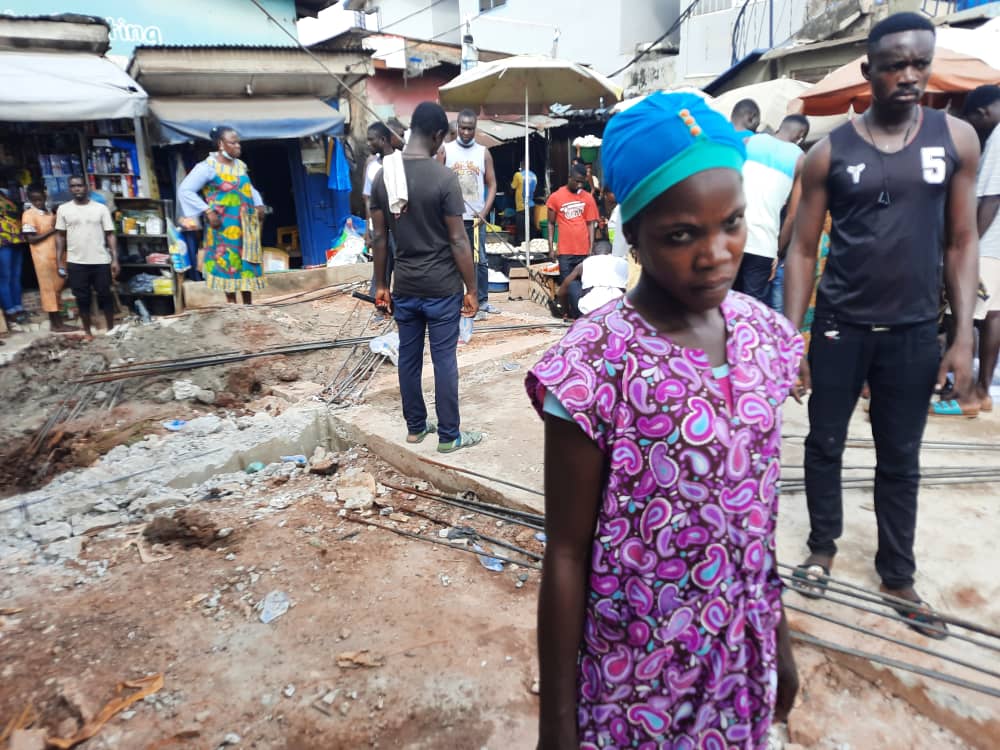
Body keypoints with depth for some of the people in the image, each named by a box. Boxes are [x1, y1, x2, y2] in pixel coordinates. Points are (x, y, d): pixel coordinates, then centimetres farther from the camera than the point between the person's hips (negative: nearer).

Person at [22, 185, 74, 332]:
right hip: (43, 257, -7)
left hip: (56, 255, 7)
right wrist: (51, 230, -14)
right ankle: (56, 324, 2)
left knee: (56, 288, 9)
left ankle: (56, 322, 16)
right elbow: (31, 239, -14)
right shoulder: (28, 215, -7)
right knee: (49, 289, -2)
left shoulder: (50, 213, 15)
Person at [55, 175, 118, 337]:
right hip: (75, 263, 1)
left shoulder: (101, 208, 1)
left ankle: (111, 329, 19)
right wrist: (59, 261, 1)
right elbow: (60, 236, 7)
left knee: (105, 295, 6)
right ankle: (87, 331, 17)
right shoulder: (63, 209, 5)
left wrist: (115, 259, -7)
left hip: (100, 261, -1)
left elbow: (110, 234, 0)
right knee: (82, 298, 7)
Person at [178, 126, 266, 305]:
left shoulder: (240, 165, 10)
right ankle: (231, 303, 8)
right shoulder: (208, 167, -11)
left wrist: (258, 204, 11)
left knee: (247, 263, 11)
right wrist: (207, 211, -19)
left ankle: (248, 303, 21)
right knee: (228, 262, -2)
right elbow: (185, 190, -14)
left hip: (246, 223, 7)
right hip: (224, 226, -7)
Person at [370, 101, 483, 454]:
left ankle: (415, 427, 27)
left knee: (408, 358, 14)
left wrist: (381, 285, 13)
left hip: (404, 287, 5)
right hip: (442, 288, -5)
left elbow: (379, 237, 5)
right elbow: (458, 241, -14)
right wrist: (471, 289, -5)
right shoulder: (444, 177, -15)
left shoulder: (383, 176, 1)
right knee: (444, 361, 4)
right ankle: (449, 435, 14)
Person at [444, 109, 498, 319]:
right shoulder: (445, 150, 2)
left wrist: (485, 211, -6)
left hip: (476, 217, 1)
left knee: (480, 260, 4)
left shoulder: (484, 152, 7)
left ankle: (482, 301, 12)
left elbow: (492, 184, 6)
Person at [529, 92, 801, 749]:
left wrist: (780, 633, 13)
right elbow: (567, 553, -16)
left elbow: (761, 505, 4)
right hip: (636, 675, -5)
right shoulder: (593, 368, -24)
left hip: (742, 662, 5)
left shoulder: (763, 333, -7)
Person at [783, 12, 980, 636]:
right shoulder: (829, 153, -3)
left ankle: (898, 574, 28)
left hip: (915, 331, 1)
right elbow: (803, 249, -2)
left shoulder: (957, 139, 1)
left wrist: (964, 336, -3)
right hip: (840, 326, -1)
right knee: (825, 444, 10)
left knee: (901, 459, 12)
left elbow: (961, 243, 3)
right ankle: (823, 546, 32)